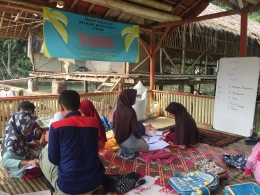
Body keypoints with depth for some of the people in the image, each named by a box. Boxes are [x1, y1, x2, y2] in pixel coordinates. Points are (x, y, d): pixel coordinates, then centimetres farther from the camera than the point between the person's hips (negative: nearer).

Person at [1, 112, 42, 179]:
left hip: (24, 166, 9)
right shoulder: (13, 140, -32)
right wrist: (28, 162, -48)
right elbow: (4, 161, -41)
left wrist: (29, 145, -3)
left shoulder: (18, 134, -6)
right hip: (21, 171, -9)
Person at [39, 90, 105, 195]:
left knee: (45, 153, 18)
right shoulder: (94, 121, -2)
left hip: (69, 186, -4)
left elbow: (54, 159, -2)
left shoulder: (56, 126, -13)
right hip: (95, 181, 5)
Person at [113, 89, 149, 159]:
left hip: (119, 140, 7)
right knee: (146, 146, 20)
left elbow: (114, 126, 5)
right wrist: (140, 139, -1)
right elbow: (135, 130, -20)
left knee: (140, 141, 31)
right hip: (128, 141, -7)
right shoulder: (130, 111, -25)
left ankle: (124, 149, 10)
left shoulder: (117, 110, -5)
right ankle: (128, 150, -1)